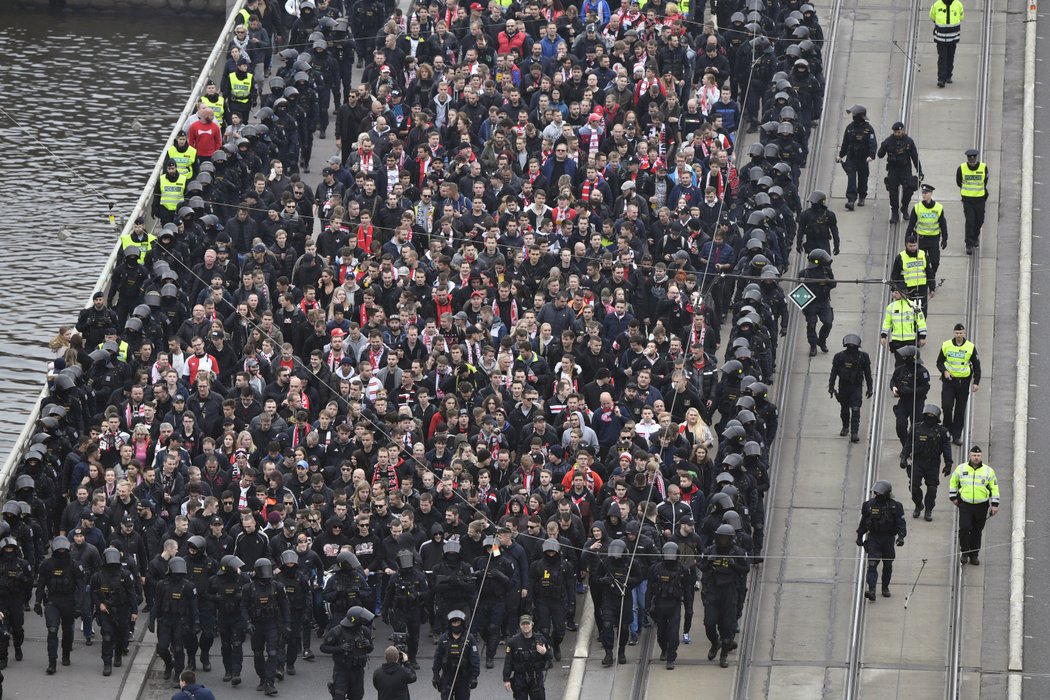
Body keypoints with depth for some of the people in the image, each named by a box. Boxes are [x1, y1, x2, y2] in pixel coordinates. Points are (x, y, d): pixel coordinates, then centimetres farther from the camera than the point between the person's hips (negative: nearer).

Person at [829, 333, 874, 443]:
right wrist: (831, 387, -3)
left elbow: (868, 373, 6)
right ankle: (845, 427, 41)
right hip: (843, 386, 2)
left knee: (855, 410, -14)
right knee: (844, 409, 16)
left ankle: (854, 433, -18)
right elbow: (834, 372, 1)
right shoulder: (840, 356, -2)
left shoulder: (863, 357, -2)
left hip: (856, 387, -2)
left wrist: (869, 388, 7)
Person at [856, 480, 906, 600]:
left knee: (888, 565, 12)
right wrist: (859, 536, 14)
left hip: (888, 539, 0)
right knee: (872, 564, -12)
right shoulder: (869, 505, 2)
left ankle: (885, 588, 29)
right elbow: (863, 522, 11)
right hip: (873, 538, 0)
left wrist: (901, 536, -19)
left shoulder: (894, 506, -4)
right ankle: (871, 590, -20)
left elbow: (901, 523, -6)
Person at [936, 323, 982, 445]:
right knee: (947, 407, -11)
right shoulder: (946, 345, -1)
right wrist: (944, 371, -11)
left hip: (964, 382, 0)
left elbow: (976, 366, 5)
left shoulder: (971, 347, -3)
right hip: (949, 380, 0)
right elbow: (940, 362, 10)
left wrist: (976, 382, -1)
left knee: (960, 410, 4)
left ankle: (957, 436, 12)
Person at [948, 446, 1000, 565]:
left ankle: (974, 555, 18)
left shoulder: (988, 471, 1)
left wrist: (995, 505, 3)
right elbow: (953, 482, 15)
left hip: (981, 506, 0)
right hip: (965, 505, 0)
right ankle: (964, 552, 3)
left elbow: (994, 488, 7)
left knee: (977, 532, 7)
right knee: (964, 528, -12)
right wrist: (953, 497, 12)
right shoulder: (961, 469, 1)